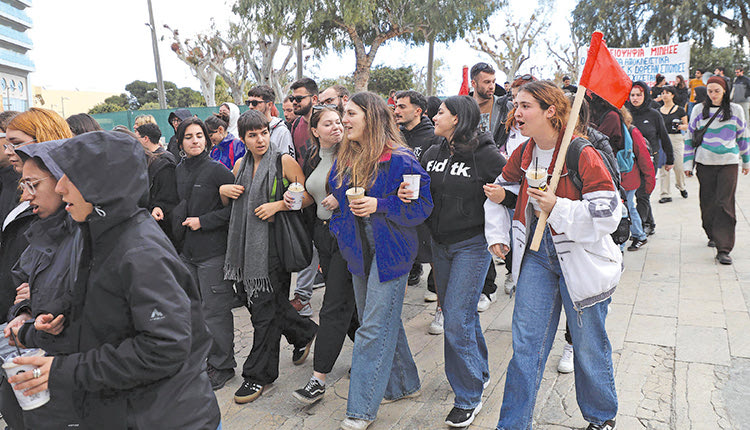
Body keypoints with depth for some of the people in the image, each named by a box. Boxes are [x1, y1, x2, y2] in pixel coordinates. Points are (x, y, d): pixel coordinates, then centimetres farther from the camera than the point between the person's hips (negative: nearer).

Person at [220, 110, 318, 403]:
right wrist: (223, 190, 4)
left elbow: (307, 196, -4)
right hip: (246, 242, 6)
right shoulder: (240, 165, 13)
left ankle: (258, 375, 12)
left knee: (265, 307, -1)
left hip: (273, 241, -6)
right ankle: (303, 333, 37)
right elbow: (230, 200, 26)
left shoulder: (284, 161, -3)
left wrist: (277, 205, -16)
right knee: (258, 301, 11)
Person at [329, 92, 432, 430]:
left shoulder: (400, 159, -13)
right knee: (382, 321, 17)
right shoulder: (345, 159, 8)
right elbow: (337, 199, 21)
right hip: (359, 250, 7)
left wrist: (379, 206, -22)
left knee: (373, 328, -4)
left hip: (389, 250, -7)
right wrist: (339, 230, 8)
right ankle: (405, 384, 37)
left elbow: (422, 205, -12)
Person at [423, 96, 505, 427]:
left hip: (472, 245, -7)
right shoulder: (432, 154, 6)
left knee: (457, 319, -9)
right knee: (459, 312, 18)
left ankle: (468, 397, 9)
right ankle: (480, 372, 41)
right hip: (440, 244, 7)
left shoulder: (486, 155, -12)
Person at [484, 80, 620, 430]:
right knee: (526, 343, 7)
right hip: (536, 253, 5)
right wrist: (496, 235, 10)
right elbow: (501, 191, 18)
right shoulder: (523, 155, 2)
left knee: (588, 345, 12)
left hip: (580, 258, -4)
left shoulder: (583, 155, -18)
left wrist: (557, 207, -27)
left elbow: (608, 214, -19)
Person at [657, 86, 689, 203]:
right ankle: (664, 194, 1)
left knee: (678, 166, -4)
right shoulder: (658, 111, 13)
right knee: (663, 167, -3)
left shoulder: (679, 110, 5)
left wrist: (680, 126, -13)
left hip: (676, 139, -2)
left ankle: (681, 186, 27)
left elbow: (686, 126, 8)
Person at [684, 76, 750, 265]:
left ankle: (723, 249, -10)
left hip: (728, 163, -1)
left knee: (725, 204, -9)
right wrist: (688, 163, 5)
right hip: (705, 163, 1)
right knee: (708, 203, 7)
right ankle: (712, 235, 32)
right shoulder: (699, 110, 5)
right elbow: (690, 136, 9)